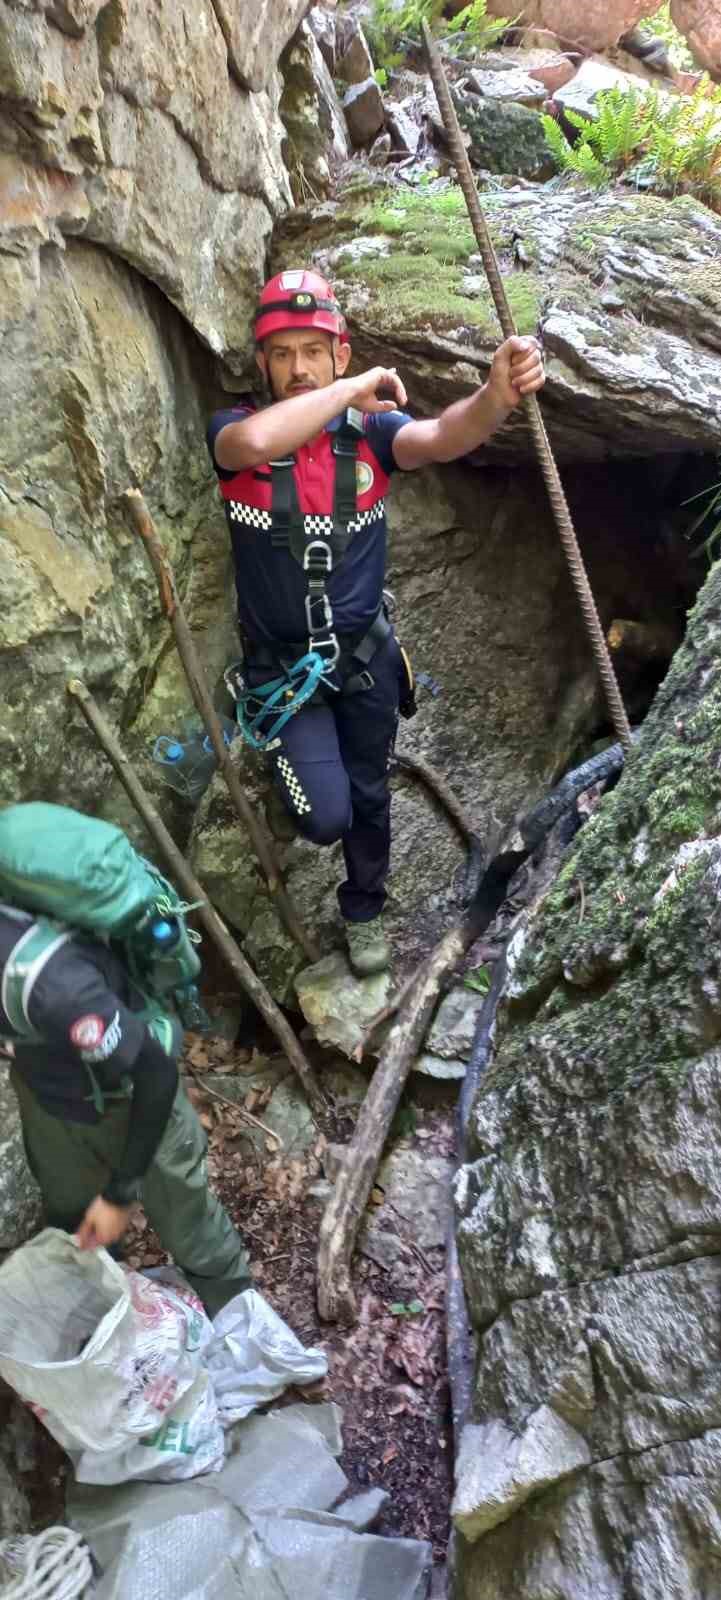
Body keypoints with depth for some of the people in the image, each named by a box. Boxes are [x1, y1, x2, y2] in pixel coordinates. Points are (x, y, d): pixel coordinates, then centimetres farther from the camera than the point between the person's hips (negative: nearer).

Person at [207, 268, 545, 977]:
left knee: (368, 796, 17)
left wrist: (497, 395, -50)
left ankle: (364, 909, 44)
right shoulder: (234, 429, -11)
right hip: (281, 664, -2)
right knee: (327, 815, -11)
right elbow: (256, 444, -36)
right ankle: (290, 783, 27)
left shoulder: (371, 429, -7)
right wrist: (358, 386, -26)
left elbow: (443, 438, -28)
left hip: (366, 654, 2)